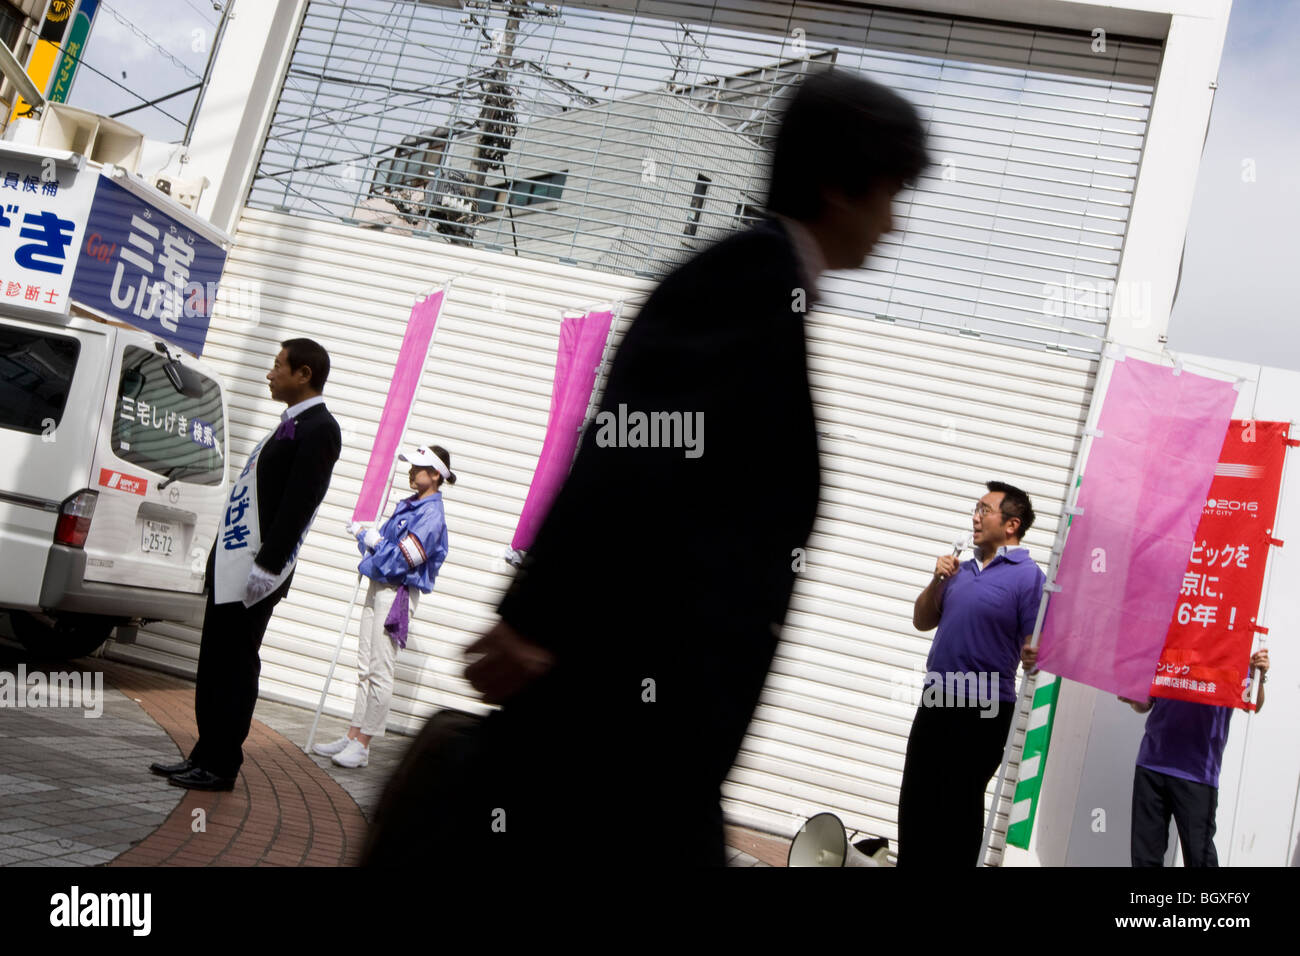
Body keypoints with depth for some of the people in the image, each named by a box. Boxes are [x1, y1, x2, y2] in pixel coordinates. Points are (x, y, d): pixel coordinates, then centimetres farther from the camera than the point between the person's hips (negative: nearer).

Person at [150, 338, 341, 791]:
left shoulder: (318, 429, -13)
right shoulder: (294, 423, 19)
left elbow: (299, 505, -21)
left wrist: (266, 567, -24)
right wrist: (224, 557, 17)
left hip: (252, 571, -10)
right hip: (231, 563, 10)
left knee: (234, 667, -2)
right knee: (215, 664, 14)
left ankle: (221, 766, 7)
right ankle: (205, 755, 23)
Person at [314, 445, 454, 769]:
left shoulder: (431, 515, -15)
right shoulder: (407, 505, 13)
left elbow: (402, 558, -20)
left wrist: (371, 539, -9)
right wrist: (364, 534, -1)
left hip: (398, 594, -9)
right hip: (379, 588, 9)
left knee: (380, 672, -4)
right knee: (365, 667, 13)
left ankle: (362, 747, 2)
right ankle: (353, 736, 21)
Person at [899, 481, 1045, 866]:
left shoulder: (1028, 575, -9)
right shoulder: (962, 569, 12)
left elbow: (1034, 645, -12)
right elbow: (922, 621, 16)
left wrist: (1031, 654, -34)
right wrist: (937, 581, 1)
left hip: (982, 711, -7)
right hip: (935, 702, 7)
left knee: (958, 807, 1)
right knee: (915, 799, 15)